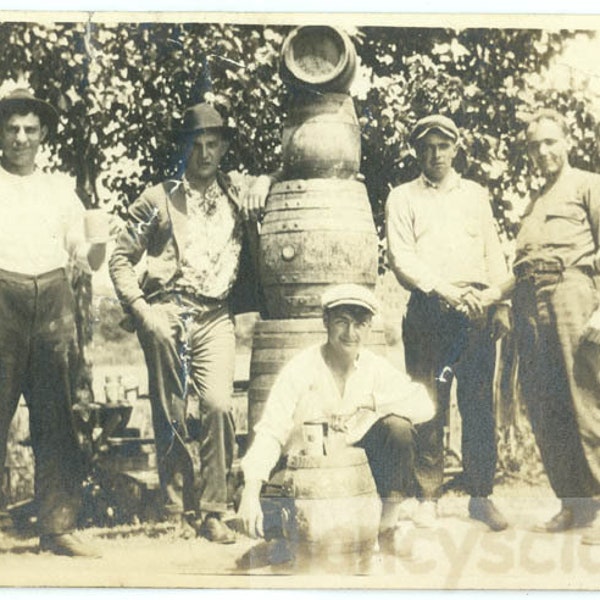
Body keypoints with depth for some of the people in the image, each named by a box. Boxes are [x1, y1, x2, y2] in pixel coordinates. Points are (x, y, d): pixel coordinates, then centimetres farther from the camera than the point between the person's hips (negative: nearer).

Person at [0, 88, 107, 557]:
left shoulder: (61, 187, 18)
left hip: (52, 305, 3)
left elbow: (85, 257, 15)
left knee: (56, 418, 1)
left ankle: (58, 526, 6)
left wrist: (104, 237, -6)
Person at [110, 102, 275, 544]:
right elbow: (121, 258, 8)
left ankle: (213, 511, -3)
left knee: (219, 405, -15)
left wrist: (265, 183, 1)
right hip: (166, 313, -1)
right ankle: (180, 510, 14)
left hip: (216, 316, 1)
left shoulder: (238, 192, 14)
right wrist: (140, 309, -4)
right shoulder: (159, 199, 9)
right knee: (170, 416, 0)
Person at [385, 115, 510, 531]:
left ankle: (481, 496, 7)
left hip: (476, 309, 2)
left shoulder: (476, 194, 19)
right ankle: (429, 497, 6)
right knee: (429, 406, -2)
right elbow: (401, 258, -2)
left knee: (479, 404, 0)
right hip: (428, 309, -2)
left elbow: (494, 252, 15)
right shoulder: (403, 198, 10)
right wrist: (444, 290, -16)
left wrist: (502, 305, 3)